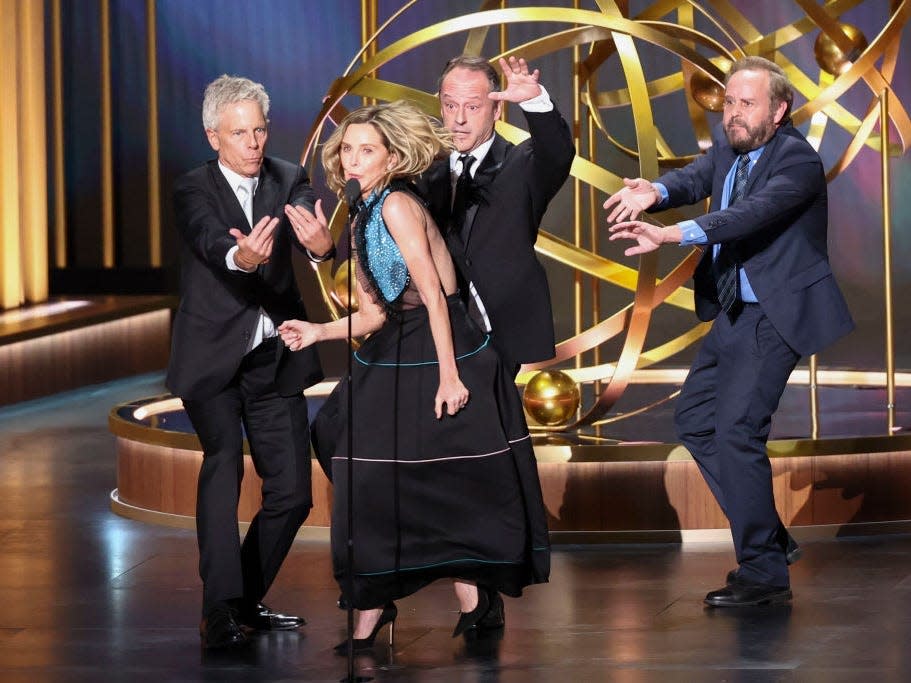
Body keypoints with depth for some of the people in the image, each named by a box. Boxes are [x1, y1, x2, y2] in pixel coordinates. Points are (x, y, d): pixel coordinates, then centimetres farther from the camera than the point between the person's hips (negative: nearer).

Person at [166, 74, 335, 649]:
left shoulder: (290, 181, 3)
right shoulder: (194, 191, -6)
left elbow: (314, 224, -18)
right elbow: (210, 241, -28)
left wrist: (323, 244, -44)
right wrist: (239, 257, -52)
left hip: (275, 359, 4)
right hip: (214, 359, -4)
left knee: (292, 492, 4)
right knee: (223, 465, -23)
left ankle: (247, 600, 22)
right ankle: (221, 611, -28)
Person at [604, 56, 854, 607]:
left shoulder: (798, 160, -19)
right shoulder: (728, 145, 7)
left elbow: (752, 212, -33)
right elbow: (697, 179, -9)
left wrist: (672, 235, -46)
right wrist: (656, 193, -33)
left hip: (776, 314, -10)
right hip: (734, 312, 10)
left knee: (737, 427, -16)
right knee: (694, 417, 14)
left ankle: (765, 573, -8)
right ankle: (769, 536, 23)